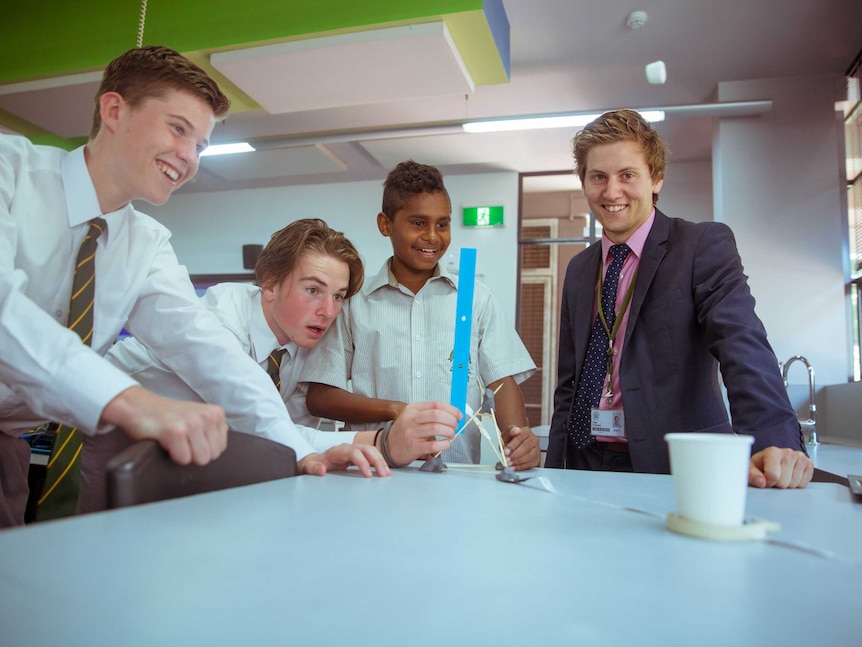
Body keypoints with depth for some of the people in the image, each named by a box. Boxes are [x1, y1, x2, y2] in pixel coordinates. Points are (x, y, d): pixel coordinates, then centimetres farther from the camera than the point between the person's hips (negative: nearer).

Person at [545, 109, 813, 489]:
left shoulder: (705, 245, -2)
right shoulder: (578, 271, 12)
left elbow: (743, 345, -17)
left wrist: (773, 442, -32)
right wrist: (553, 471, 8)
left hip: (673, 467, -3)